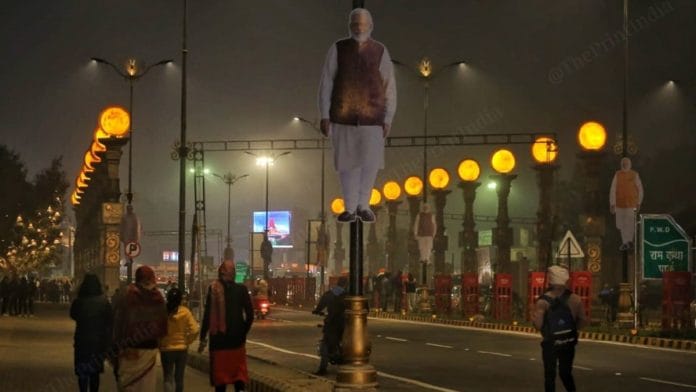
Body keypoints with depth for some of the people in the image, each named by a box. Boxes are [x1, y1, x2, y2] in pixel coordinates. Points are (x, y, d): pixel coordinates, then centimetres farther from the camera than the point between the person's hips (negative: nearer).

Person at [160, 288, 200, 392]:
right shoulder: (185, 311, -9)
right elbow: (195, 330, -13)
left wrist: (159, 343, 2)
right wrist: (187, 341, 1)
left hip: (166, 349, -2)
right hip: (182, 349, 2)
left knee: (168, 378, 2)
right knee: (179, 377, 16)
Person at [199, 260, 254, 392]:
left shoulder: (214, 289, -8)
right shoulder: (241, 289, -3)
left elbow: (207, 315, -8)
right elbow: (250, 315, -3)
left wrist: (203, 338, -2)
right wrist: (243, 332, 10)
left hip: (219, 338, -1)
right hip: (237, 338, 1)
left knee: (220, 371, 8)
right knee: (238, 370, 10)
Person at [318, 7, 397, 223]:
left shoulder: (380, 52, 0)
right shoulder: (338, 49, -1)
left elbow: (389, 87, 3)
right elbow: (326, 82, 0)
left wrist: (388, 119, 1)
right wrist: (324, 115, -3)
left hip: (371, 118, 0)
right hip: (343, 116, 0)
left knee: (370, 162, -2)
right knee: (347, 162, 4)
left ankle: (363, 205, 18)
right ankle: (350, 208, 17)